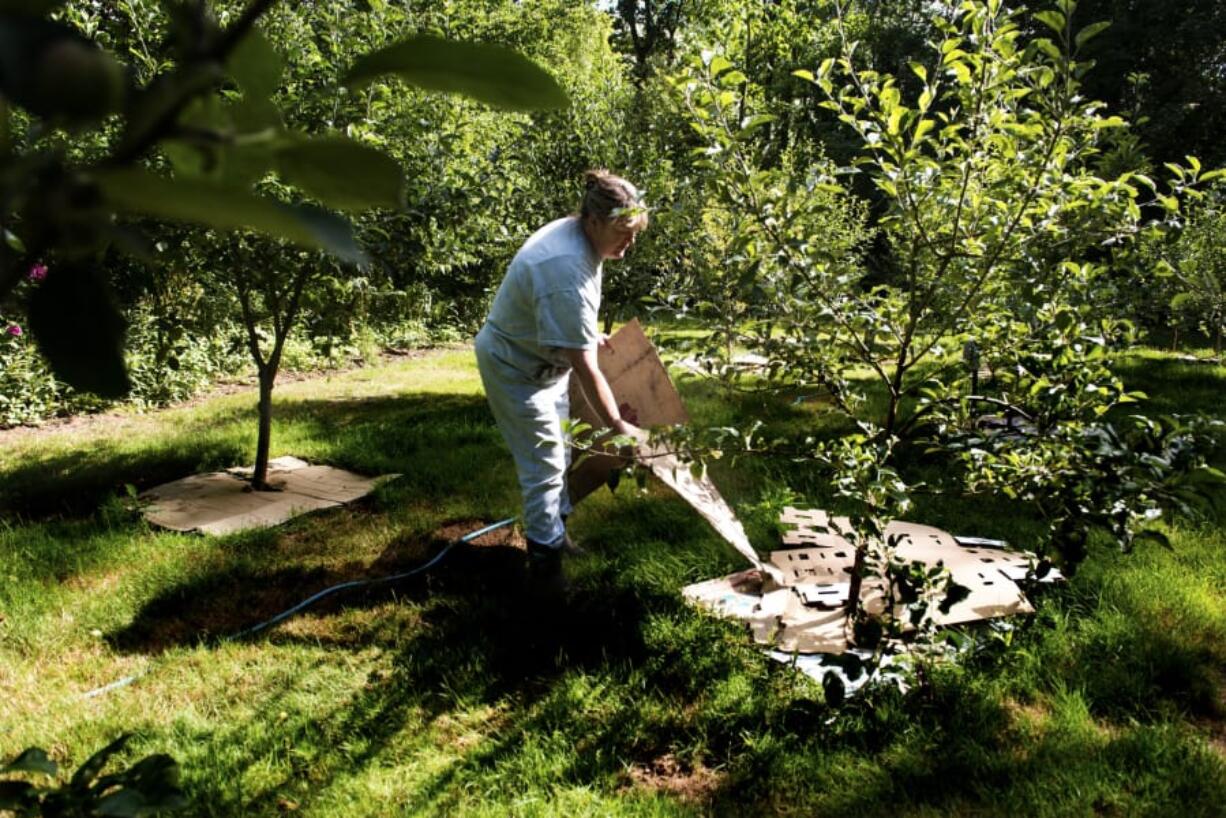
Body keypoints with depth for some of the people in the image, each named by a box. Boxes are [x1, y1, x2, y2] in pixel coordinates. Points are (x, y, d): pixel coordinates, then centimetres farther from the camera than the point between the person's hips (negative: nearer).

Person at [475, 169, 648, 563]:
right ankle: (547, 545, 16)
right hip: (516, 368, -10)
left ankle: (556, 519, 39)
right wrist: (618, 425, -28)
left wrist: (590, 336, 16)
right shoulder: (567, 273, -37)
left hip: (544, 357, 10)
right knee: (544, 461, 0)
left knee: (558, 449, 21)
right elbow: (585, 368, -34)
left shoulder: (573, 231, -9)